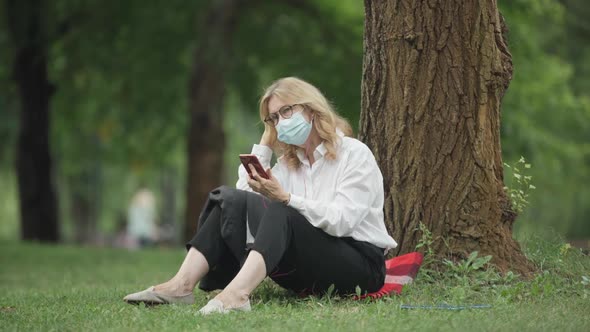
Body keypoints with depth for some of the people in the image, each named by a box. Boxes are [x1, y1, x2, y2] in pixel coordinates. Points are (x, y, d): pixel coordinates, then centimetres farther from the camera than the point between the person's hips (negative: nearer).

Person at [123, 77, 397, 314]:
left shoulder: (354, 154, -3)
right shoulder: (289, 162, 18)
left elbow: (341, 221, -17)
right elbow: (245, 195, 2)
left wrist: (286, 198, -26)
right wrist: (267, 140, 6)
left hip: (359, 264, -6)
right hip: (308, 275, 6)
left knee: (277, 212, -33)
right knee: (231, 200, -11)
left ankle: (236, 294, -55)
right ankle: (182, 284, -27)